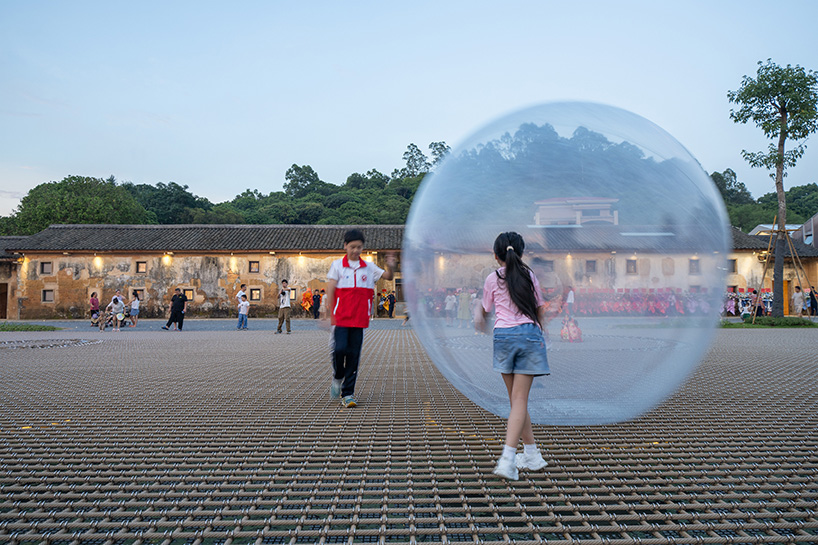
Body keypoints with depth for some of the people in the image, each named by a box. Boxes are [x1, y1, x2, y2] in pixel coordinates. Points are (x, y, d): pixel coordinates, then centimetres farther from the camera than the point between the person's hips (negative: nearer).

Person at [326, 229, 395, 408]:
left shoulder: (369, 267, 11)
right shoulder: (337, 265, 5)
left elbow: (388, 276, 5)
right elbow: (331, 289, 0)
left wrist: (390, 266, -17)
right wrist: (329, 313, -7)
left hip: (359, 318, 2)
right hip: (341, 317, -2)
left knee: (354, 355, 2)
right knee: (340, 348, -15)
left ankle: (348, 393, 10)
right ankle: (337, 378, 16)